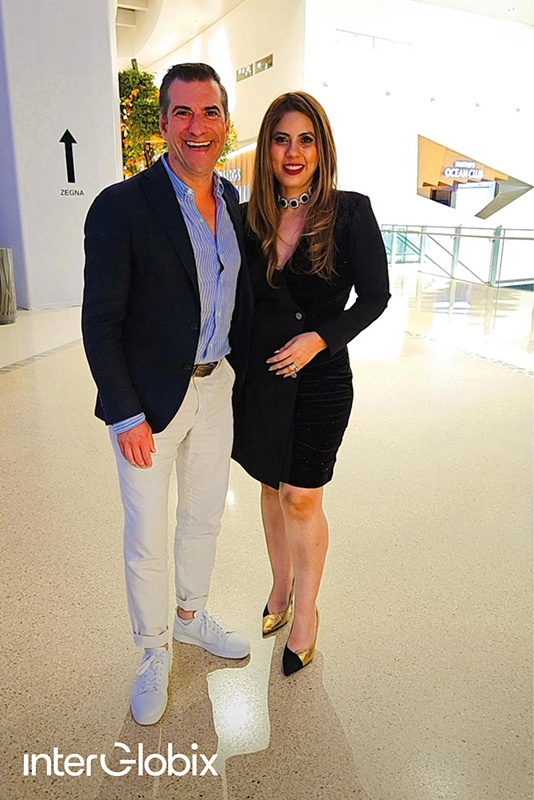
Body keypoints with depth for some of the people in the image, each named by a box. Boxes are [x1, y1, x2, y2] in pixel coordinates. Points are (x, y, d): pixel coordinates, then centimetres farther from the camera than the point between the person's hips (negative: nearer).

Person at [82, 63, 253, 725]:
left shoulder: (231, 200, 5)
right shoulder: (121, 207, -15)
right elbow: (100, 321, -14)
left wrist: (240, 373, 12)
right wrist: (127, 415, -16)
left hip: (215, 388, 6)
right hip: (150, 399, -6)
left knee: (205, 516, 21)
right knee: (147, 540, 8)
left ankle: (190, 616, 47)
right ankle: (154, 653, 34)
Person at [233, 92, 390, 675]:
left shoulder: (351, 212, -7)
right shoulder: (250, 218, 3)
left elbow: (375, 296, -6)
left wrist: (319, 338, -18)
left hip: (320, 376, -4)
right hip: (259, 375, 4)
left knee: (302, 497, 1)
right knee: (271, 486, 16)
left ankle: (306, 610, 25)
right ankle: (281, 586, 39)